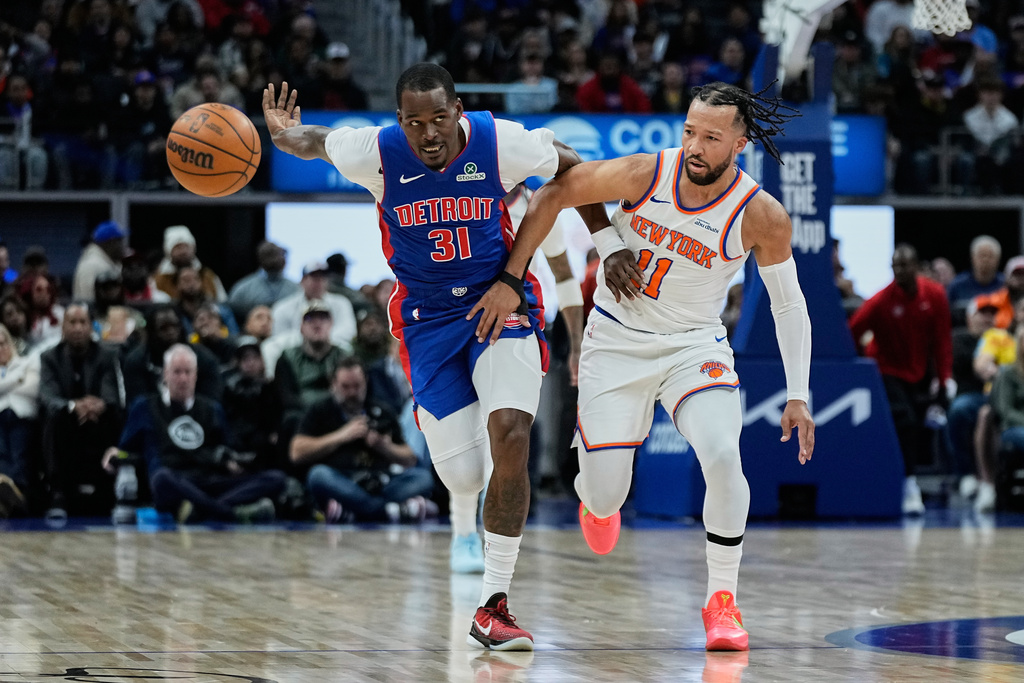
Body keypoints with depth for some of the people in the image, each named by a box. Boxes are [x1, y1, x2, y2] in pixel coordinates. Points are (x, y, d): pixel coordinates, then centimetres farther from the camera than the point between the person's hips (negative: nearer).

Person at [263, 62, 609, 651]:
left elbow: (572, 169, 1)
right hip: (429, 318, 1)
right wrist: (285, 136, -21)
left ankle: (494, 606, -15)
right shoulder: (378, 152, -15)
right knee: (464, 480, -2)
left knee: (511, 437, -25)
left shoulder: (500, 143, -17)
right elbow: (317, 142, 3)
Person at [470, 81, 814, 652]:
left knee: (722, 457, -27)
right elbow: (555, 195, -6)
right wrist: (510, 279, -8)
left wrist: (798, 397, -7)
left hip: (696, 345, 0)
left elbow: (789, 306, -4)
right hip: (617, 341, 0)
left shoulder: (762, 217, -18)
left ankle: (723, 600, -8)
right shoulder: (645, 174, -20)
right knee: (604, 498, -2)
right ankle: (597, 489, 40)